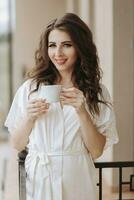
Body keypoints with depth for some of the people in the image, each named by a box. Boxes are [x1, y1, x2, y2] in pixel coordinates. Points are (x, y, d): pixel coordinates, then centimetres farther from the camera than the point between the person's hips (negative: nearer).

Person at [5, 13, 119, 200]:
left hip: (77, 181, 0)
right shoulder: (30, 88, -3)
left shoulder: (97, 92, -3)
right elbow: (17, 144, 1)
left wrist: (81, 111, -18)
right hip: (38, 180, 1)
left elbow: (96, 151, -7)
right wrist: (29, 117, -16)